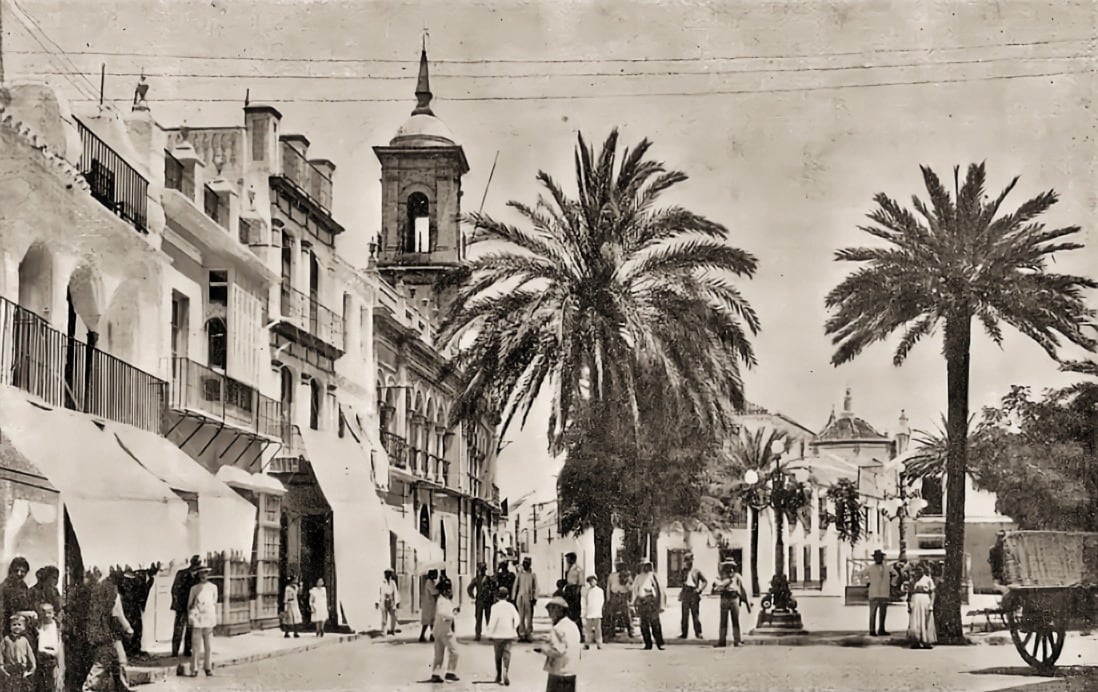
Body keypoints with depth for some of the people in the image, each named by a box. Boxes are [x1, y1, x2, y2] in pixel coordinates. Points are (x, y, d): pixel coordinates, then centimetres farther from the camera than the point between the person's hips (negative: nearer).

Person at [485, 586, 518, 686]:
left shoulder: (495, 607, -9)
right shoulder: (511, 606, 0)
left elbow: (492, 621, -13)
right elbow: (516, 619, -2)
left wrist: (490, 633, -5)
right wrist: (514, 630, 11)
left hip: (498, 634, -2)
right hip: (509, 634, 2)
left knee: (498, 656, 11)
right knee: (507, 654, 0)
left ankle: (499, 677, 19)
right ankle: (505, 672, -22)